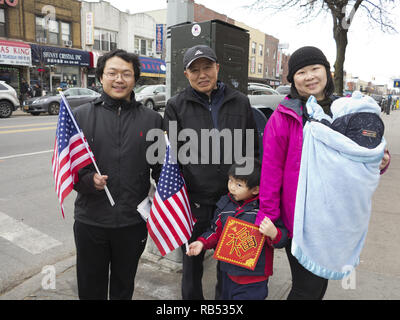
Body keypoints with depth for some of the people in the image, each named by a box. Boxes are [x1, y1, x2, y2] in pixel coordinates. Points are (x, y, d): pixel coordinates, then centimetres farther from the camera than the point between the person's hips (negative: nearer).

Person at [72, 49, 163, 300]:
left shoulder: (152, 119, 2)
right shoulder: (81, 116, -1)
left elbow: (161, 168, 3)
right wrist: (87, 179, -20)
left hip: (134, 221, 1)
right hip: (90, 220, 0)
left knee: (124, 287, 22)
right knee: (91, 289, 18)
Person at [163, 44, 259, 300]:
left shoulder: (240, 102, 4)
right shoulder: (177, 106, 0)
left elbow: (253, 150, 9)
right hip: (194, 200, -1)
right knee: (192, 261, 17)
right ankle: (191, 296, 42)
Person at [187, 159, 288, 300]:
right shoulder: (225, 204, -1)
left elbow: (283, 238, -12)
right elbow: (217, 230, 11)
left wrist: (273, 233, -33)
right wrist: (202, 242, -3)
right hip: (228, 272, 5)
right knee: (226, 296, 24)